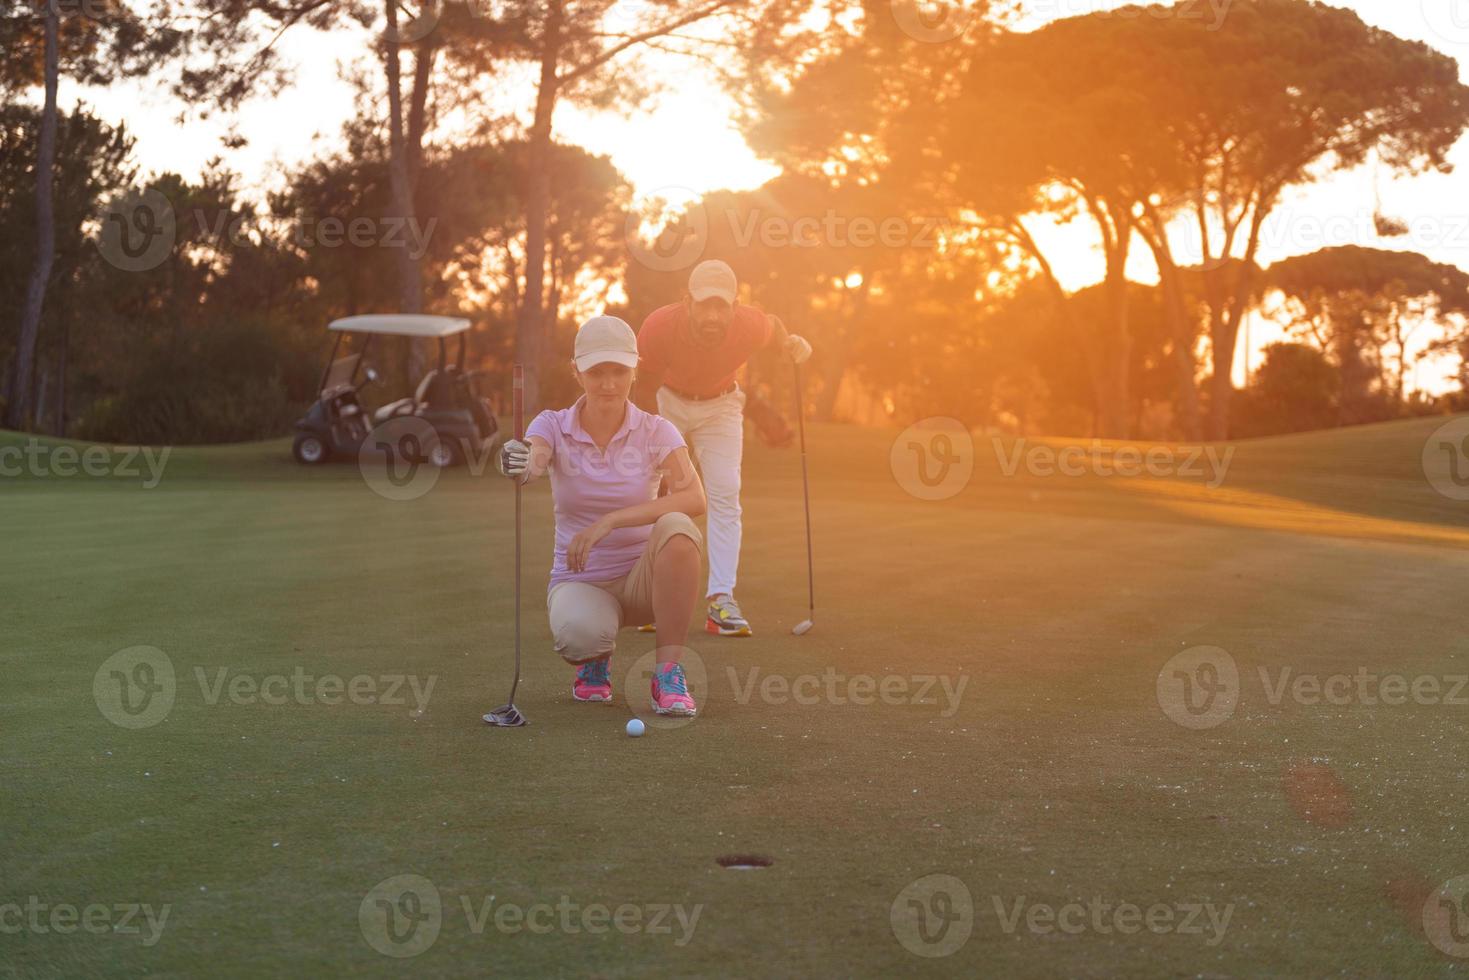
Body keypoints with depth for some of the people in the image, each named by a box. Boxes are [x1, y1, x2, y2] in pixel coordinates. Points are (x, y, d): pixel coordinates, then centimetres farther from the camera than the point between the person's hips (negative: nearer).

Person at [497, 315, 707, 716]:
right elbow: (534, 461, -29)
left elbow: (694, 498, -24)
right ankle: (594, 662, 5)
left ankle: (669, 673, -21)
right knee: (582, 633, -37)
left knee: (676, 528, -34)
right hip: (578, 581, 0)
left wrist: (610, 521, -33)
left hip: (643, 577, 0)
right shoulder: (554, 426, -5)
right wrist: (519, 463, -55)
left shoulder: (656, 432, -7)